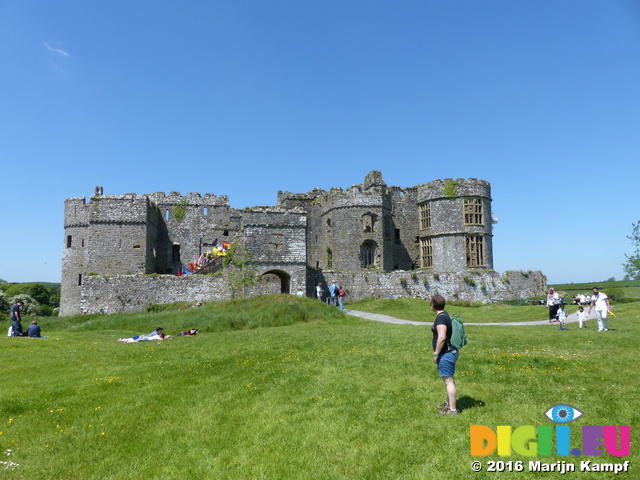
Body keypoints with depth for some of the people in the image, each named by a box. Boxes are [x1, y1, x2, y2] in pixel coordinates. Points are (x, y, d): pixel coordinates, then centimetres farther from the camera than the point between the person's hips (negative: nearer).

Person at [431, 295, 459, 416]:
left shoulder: (441, 318, -20)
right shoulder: (445, 315, 12)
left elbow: (441, 338, -26)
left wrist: (436, 353, -19)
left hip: (446, 354, -11)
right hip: (450, 352, 11)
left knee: (449, 381, -3)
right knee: (449, 380, 21)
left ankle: (452, 409, 4)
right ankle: (449, 403, 35)